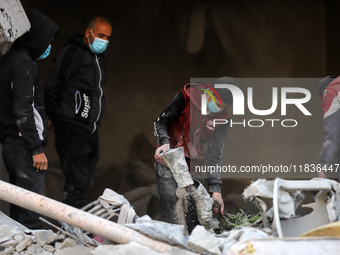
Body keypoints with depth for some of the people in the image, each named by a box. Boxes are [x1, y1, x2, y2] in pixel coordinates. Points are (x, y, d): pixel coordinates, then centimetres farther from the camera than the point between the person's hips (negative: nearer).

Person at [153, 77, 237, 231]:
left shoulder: (222, 118, -1)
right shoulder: (188, 96, -11)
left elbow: (214, 154, 1)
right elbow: (161, 121, -4)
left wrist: (215, 188, -7)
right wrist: (164, 142, -24)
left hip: (194, 166, 4)